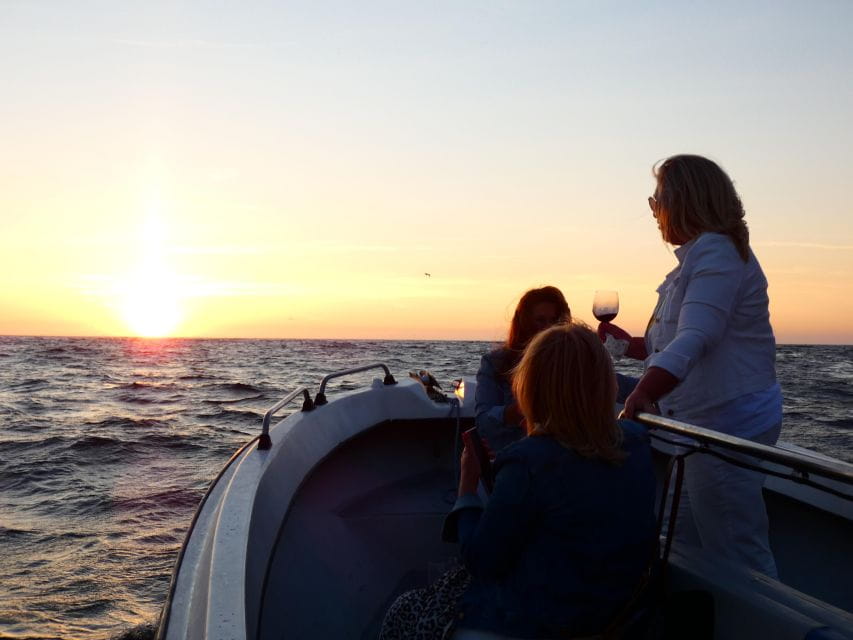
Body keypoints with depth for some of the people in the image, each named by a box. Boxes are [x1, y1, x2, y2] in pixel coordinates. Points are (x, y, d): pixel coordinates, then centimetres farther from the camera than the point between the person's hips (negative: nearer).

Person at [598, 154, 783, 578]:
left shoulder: (716, 252, -15)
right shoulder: (699, 255, 18)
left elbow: (694, 340, -30)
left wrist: (641, 396, -41)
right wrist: (629, 344, 23)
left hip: (727, 424, -11)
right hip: (704, 425, 11)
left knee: (738, 558, -3)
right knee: (683, 543, 17)